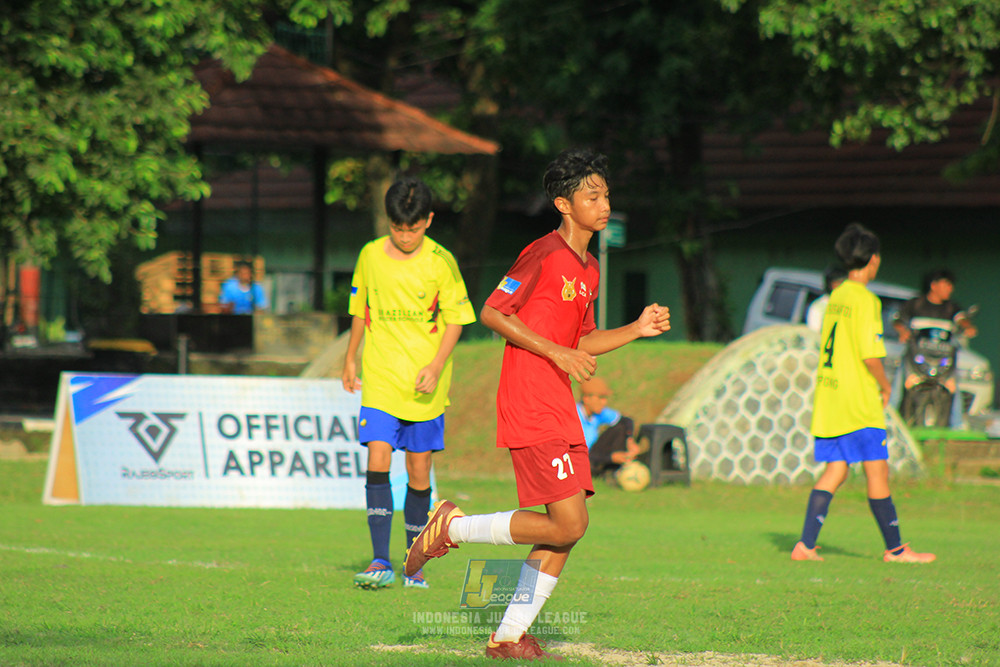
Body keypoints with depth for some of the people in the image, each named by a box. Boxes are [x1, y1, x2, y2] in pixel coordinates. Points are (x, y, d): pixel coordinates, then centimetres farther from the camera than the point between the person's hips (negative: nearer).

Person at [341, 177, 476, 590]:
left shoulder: (440, 262, -4)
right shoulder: (371, 256, 3)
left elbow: (456, 319, -1)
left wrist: (436, 366, -12)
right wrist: (350, 359, 19)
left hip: (424, 385, -1)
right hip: (380, 379, 1)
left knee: (419, 471, 5)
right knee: (377, 460, -14)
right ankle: (380, 563, -19)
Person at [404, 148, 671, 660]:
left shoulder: (588, 269, 17)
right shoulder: (544, 255, -10)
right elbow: (492, 313, -12)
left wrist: (636, 330, 10)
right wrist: (556, 352, -15)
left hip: (560, 408, 9)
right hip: (529, 407, -9)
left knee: (566, 529, 5)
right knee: (568, 524, -14)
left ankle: (510, 636, 10)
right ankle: (453, 526, -1)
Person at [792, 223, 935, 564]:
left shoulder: (836, 297, 13)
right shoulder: (865, 300, -13)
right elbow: (870, 356, -19)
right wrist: (885, 386, -1)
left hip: (828, 396, 8)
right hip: (858, 401, -8)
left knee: (834, 470, 8)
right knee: (877, 470, -1)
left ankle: (805, 545, 0)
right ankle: (895, 548, 4)